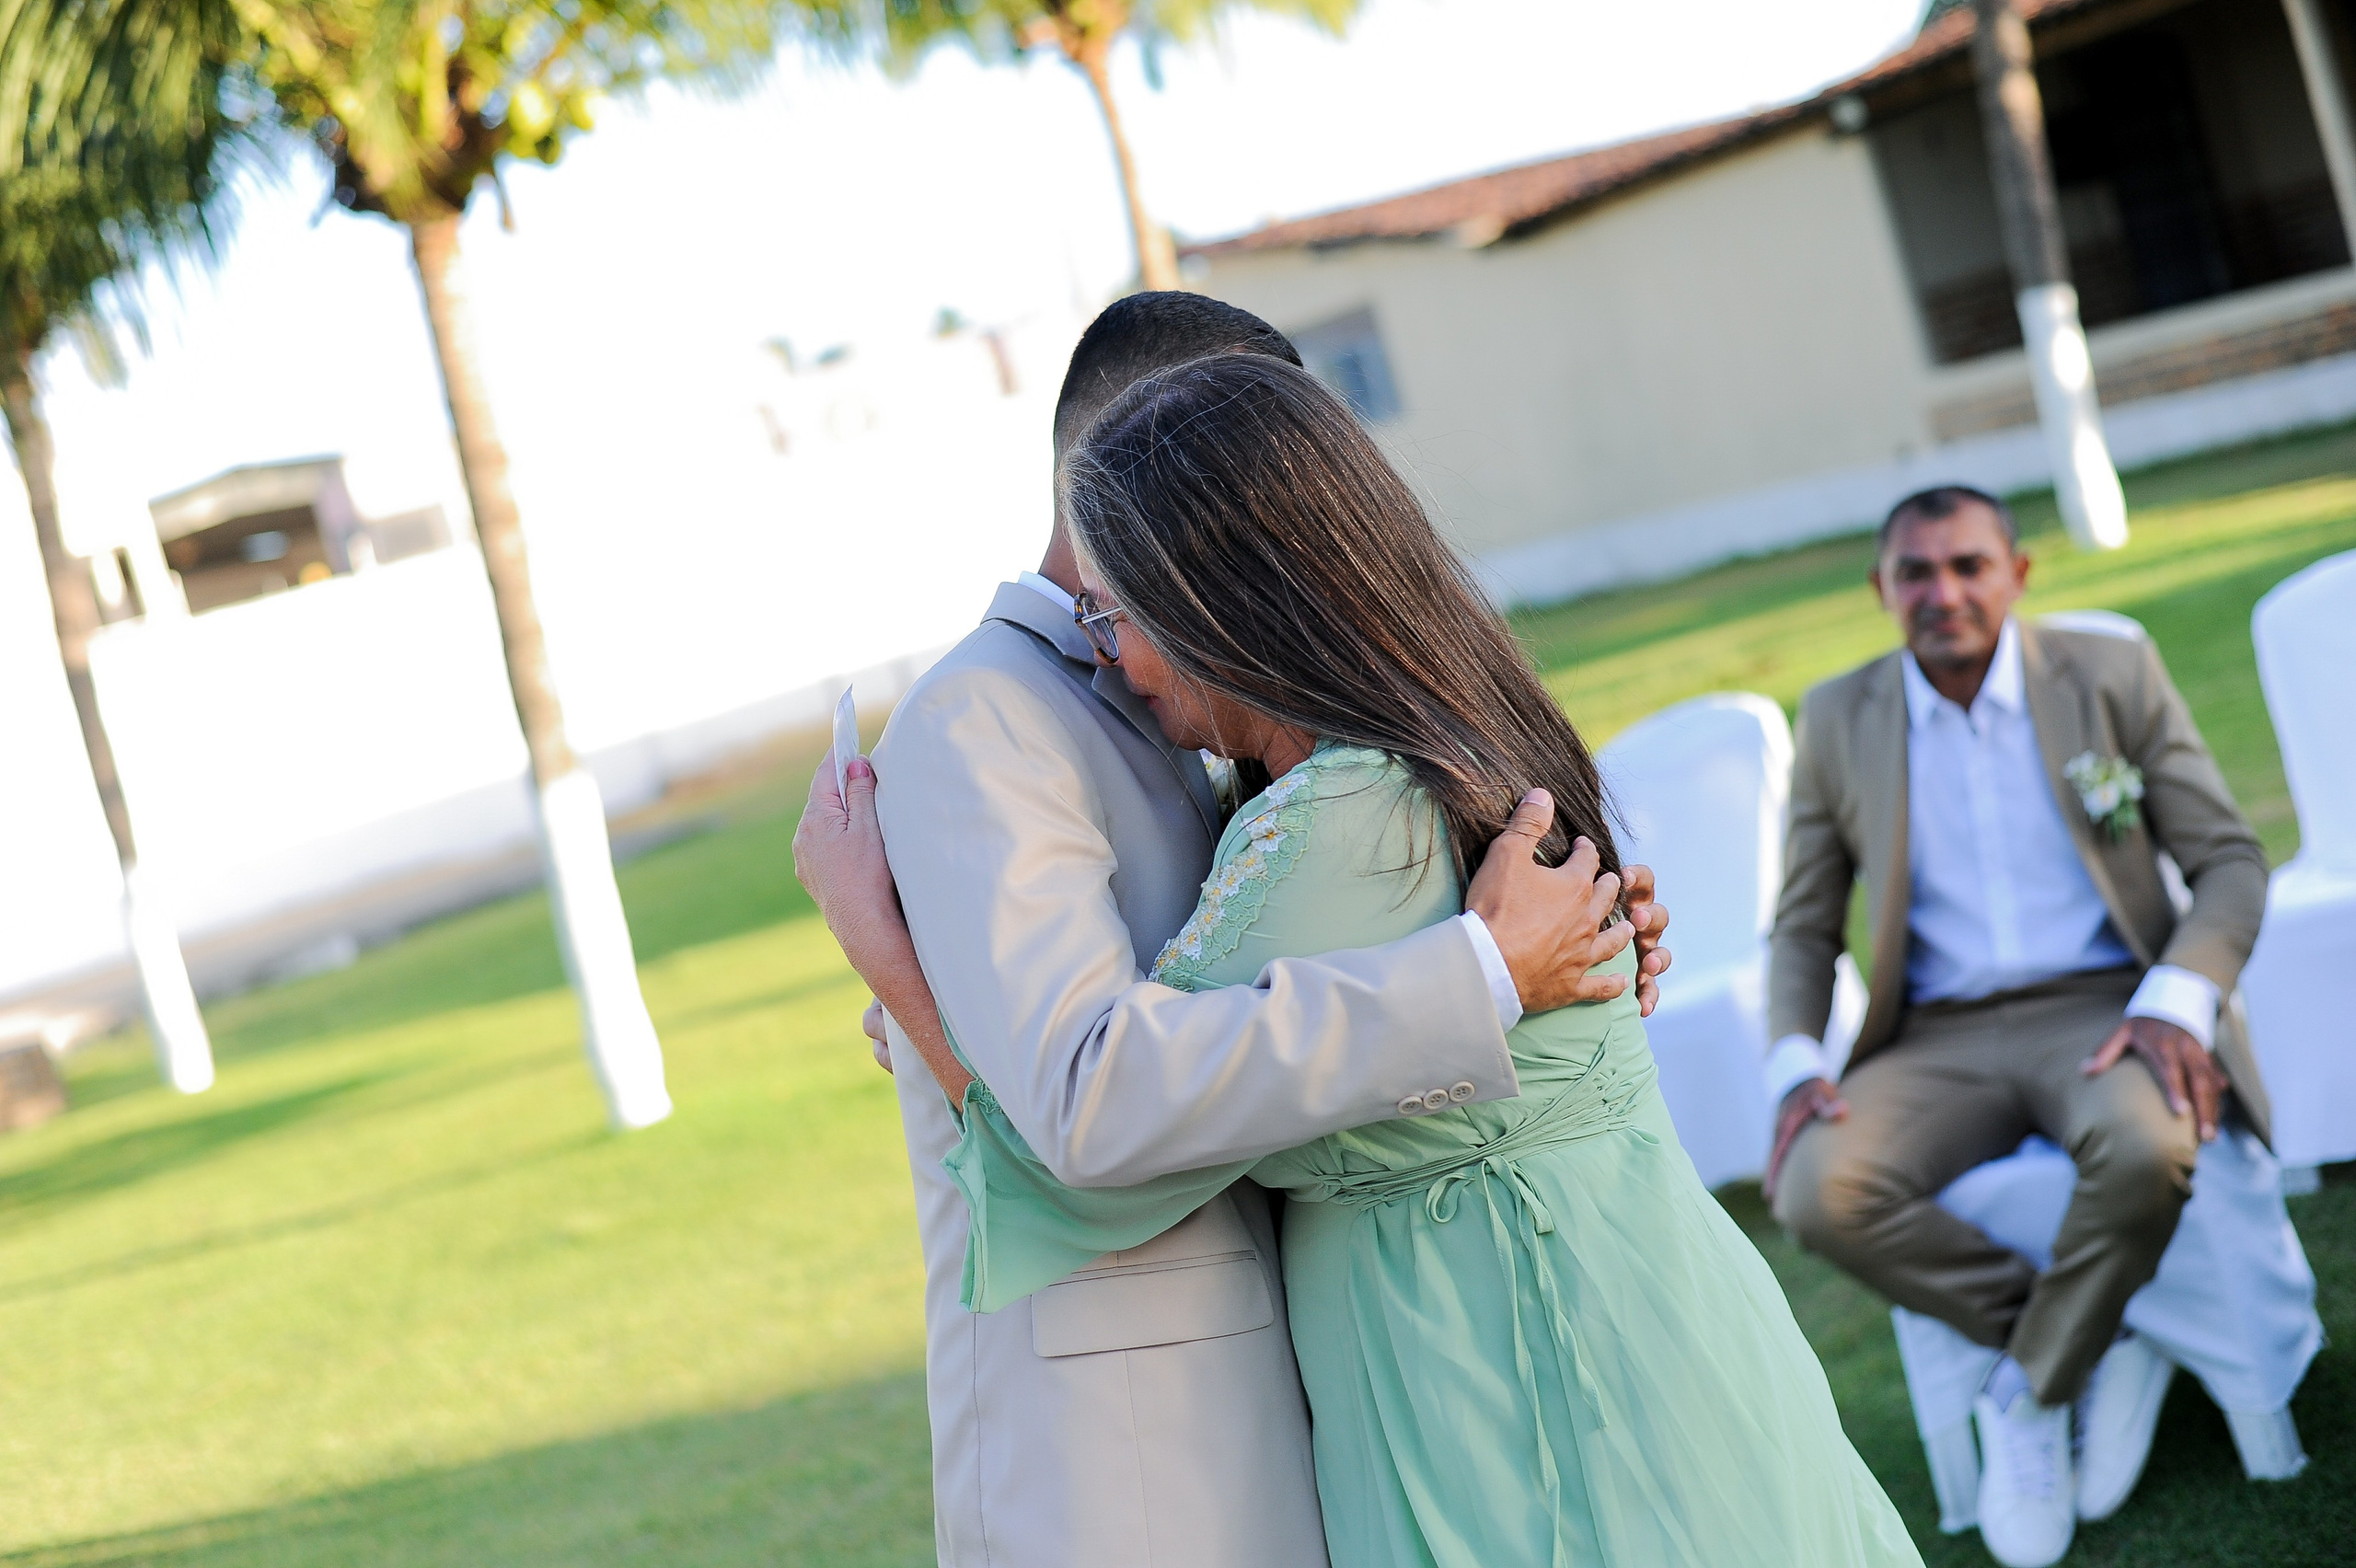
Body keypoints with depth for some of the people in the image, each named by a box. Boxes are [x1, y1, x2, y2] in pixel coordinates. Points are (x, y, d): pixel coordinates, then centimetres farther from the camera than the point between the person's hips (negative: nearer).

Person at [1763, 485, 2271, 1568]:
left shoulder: (2114, 676, 3)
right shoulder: (1839, 722, 7)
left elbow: (2229, 862, 2)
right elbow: (1804, 925, 11)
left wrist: (2175, 1000, -18)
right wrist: (1795, 1065, -9)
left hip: (2100, 1005, -2)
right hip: (1939, 1035, 2)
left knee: (2147, 1146, -38)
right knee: (1818, 1191, -28)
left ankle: (2031, 1396, -10)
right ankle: (2099, 1348, -9)